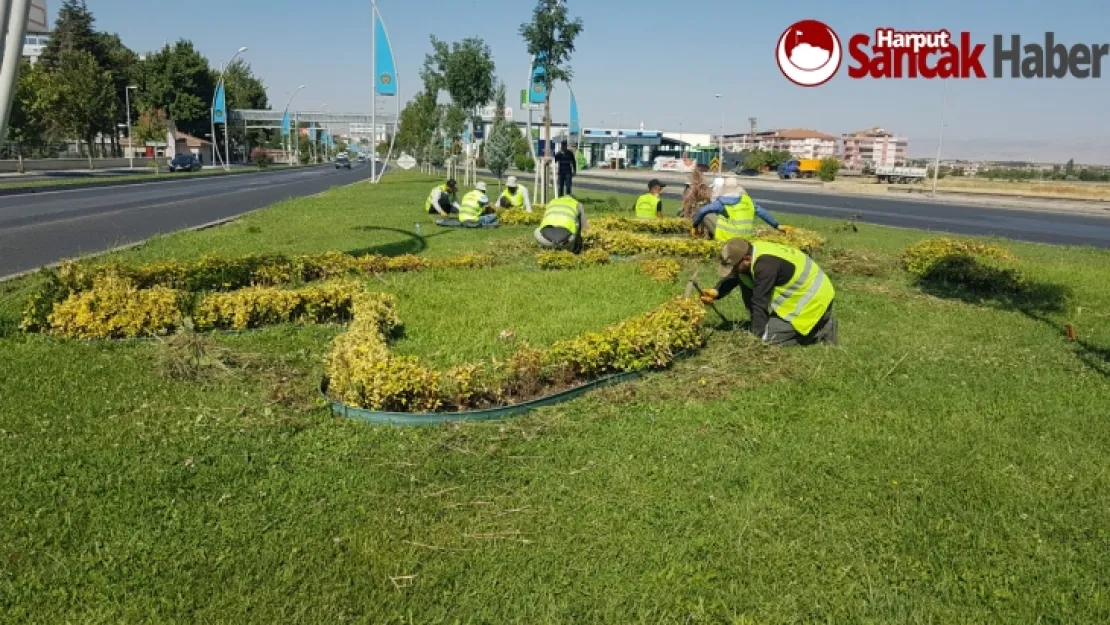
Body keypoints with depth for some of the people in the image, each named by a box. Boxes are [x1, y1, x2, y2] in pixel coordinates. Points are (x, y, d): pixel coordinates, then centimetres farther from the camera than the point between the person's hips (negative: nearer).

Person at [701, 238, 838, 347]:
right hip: (800, 294, 9)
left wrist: (757, 336, -22)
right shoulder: (751, 251, -4)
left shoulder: (765, 264, -30)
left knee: (770, 338, -13)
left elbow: (760, 303, -27)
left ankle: (823, 329, -1)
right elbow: (733, 277, 2)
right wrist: (716, 292, -17)